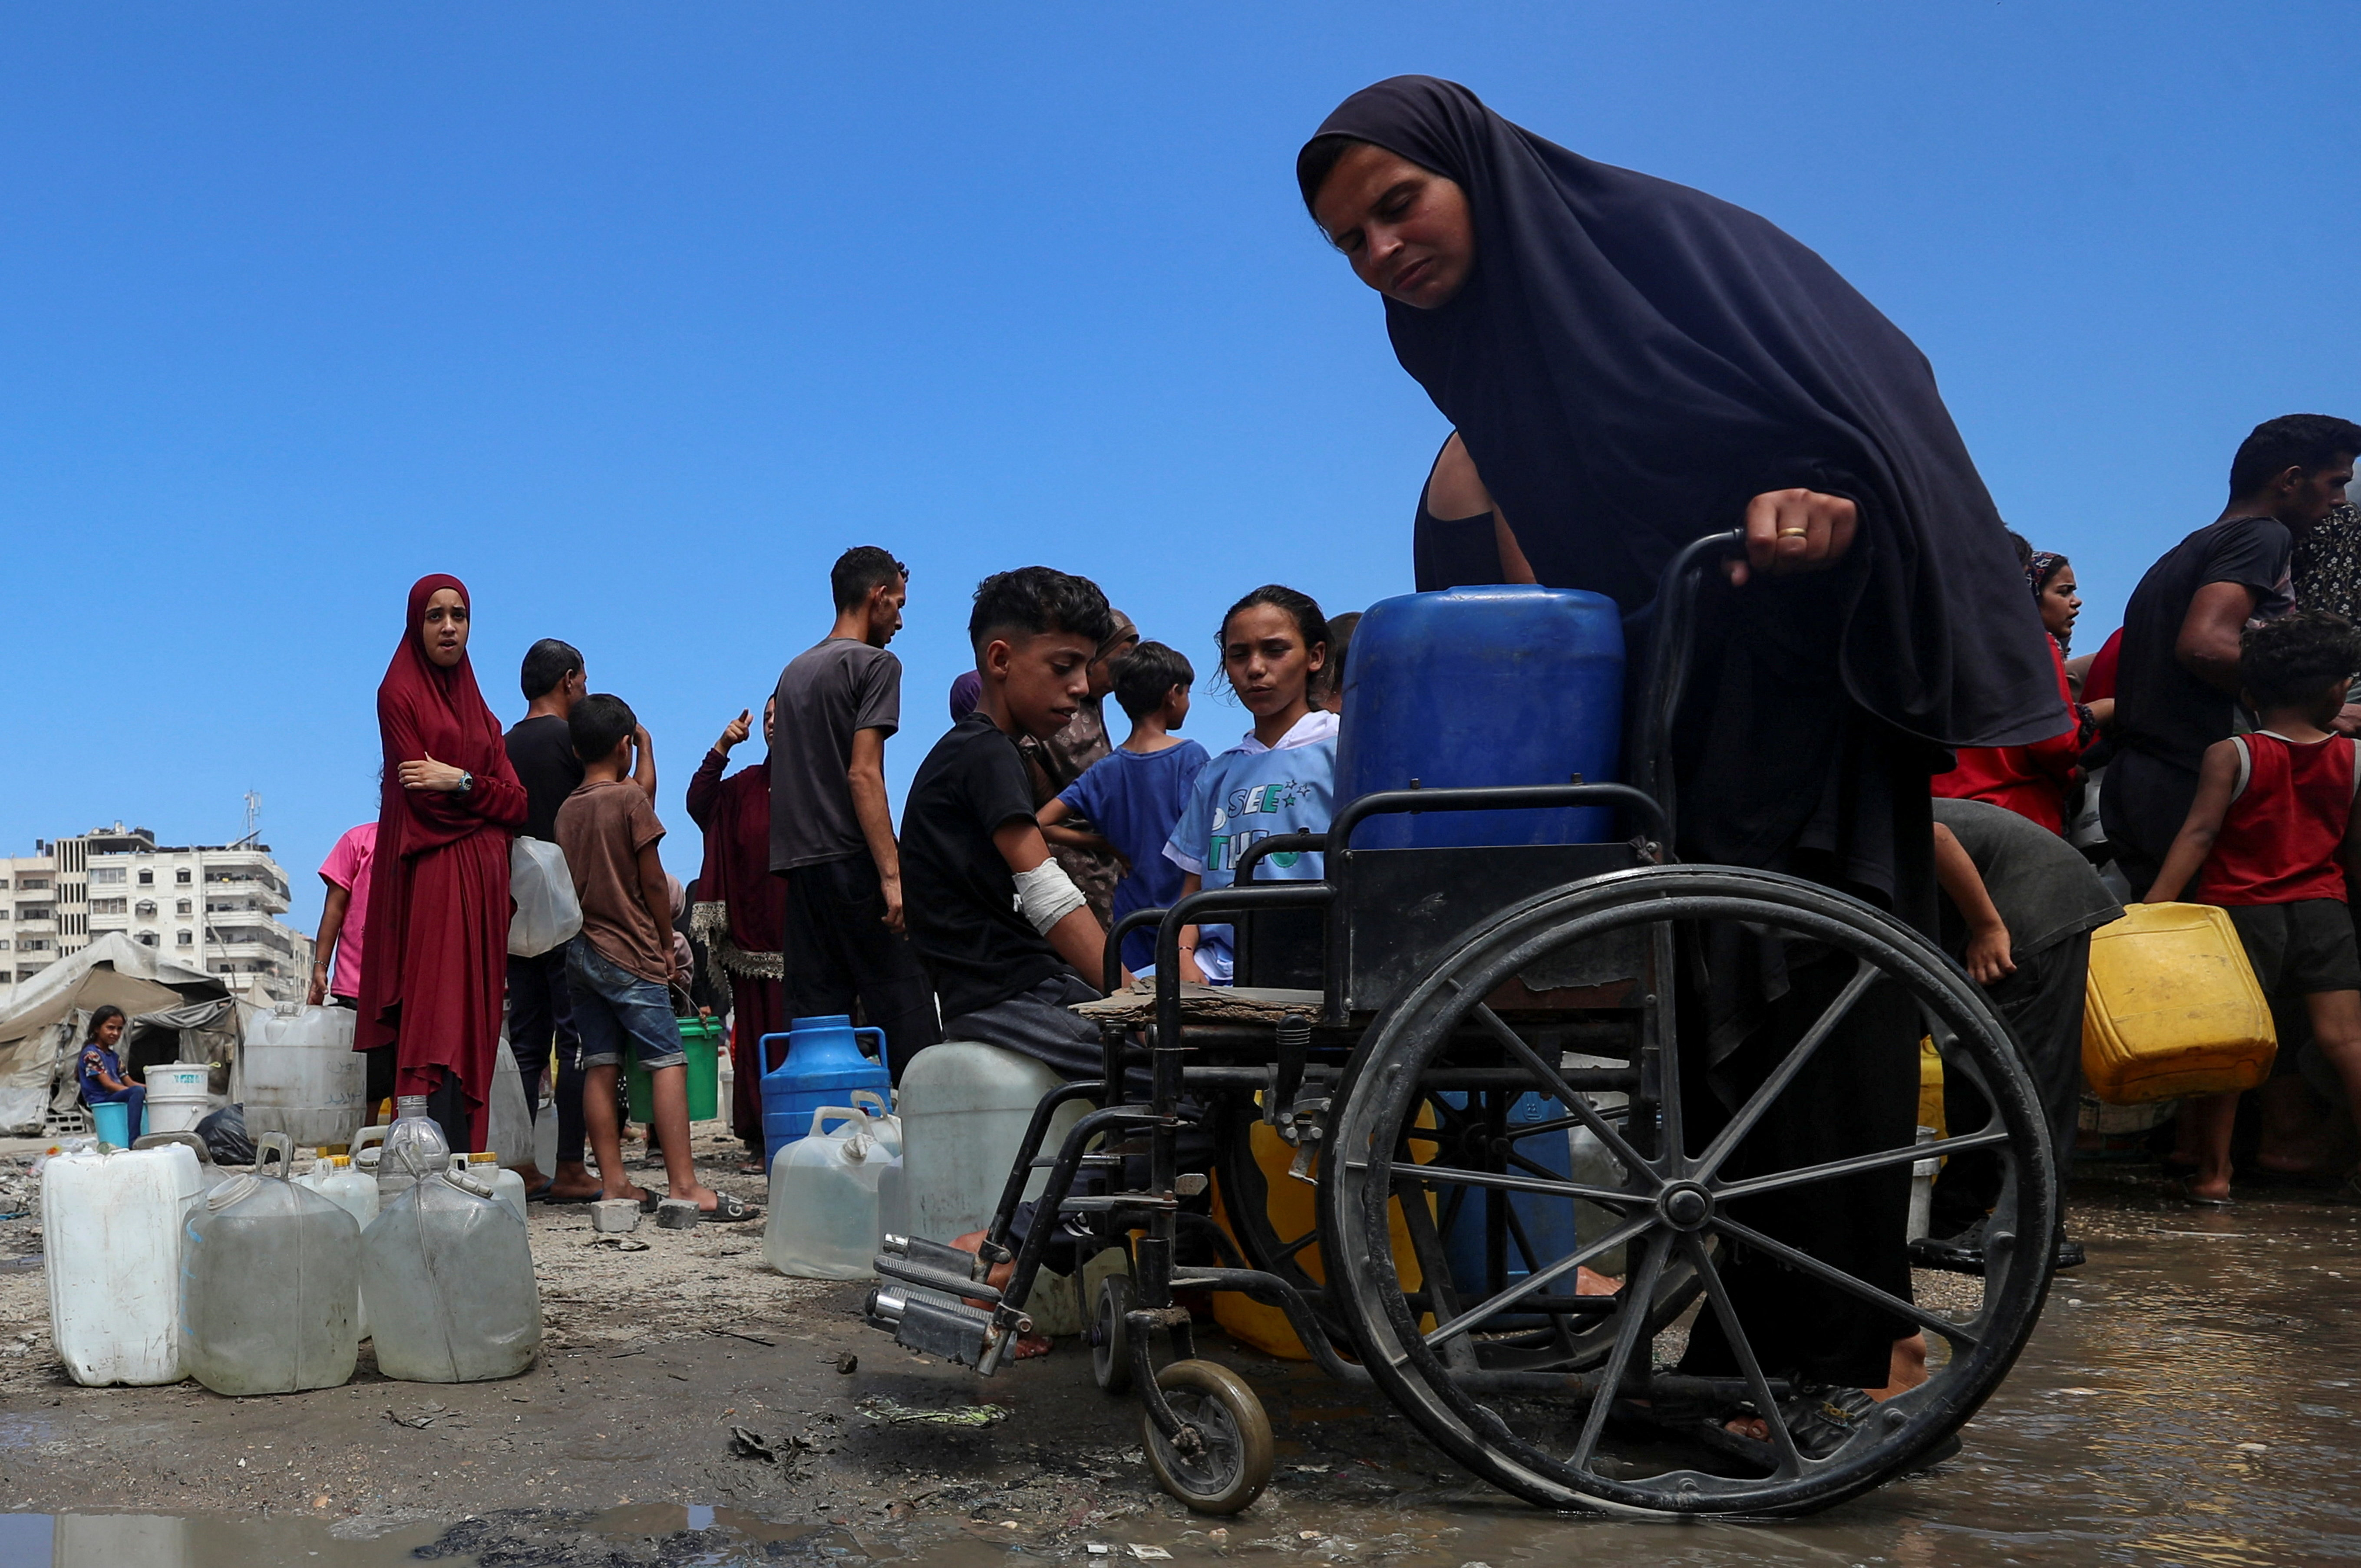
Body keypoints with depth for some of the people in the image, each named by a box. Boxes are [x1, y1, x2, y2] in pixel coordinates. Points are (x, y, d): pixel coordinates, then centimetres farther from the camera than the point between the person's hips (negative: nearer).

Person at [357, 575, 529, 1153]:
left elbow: (518, 804, 8)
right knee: (434, 1020, -14)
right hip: (430, 873, -6)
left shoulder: (475, 707, 20)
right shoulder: (400, 693, 2)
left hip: (479, 878, 6)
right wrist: (485, 791, -1)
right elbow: (421, 797, -9)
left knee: (472, 1026, 1)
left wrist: (460, 781, -6)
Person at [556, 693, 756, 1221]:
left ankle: (613, 1182, 5)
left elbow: (568, 880, 13)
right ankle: (684, 1184, -17)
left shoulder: (567, 809, 11)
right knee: (667, 1061, -9)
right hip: (629, 952, -7)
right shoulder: (630, 797, -6)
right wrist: (667, 943, 3)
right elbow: (653, 881, -7)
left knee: (600, 1064, 5)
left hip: (579, 951, 7)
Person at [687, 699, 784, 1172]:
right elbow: (699, 805, 3)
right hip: (753, 934, 4)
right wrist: (721, 749, -4)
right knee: (754, 1040, 4)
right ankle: (759, 1143, 8)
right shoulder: (746, 785, 16)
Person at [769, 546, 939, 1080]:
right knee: (905, 1014, -7)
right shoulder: (875, 664, -4)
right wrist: (893, 874, -18)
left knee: (811, 1021, 6)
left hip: (799, 866, 8)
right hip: (851, 862, -7)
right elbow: (863, 775, -14)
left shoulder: (794, 671, 19)